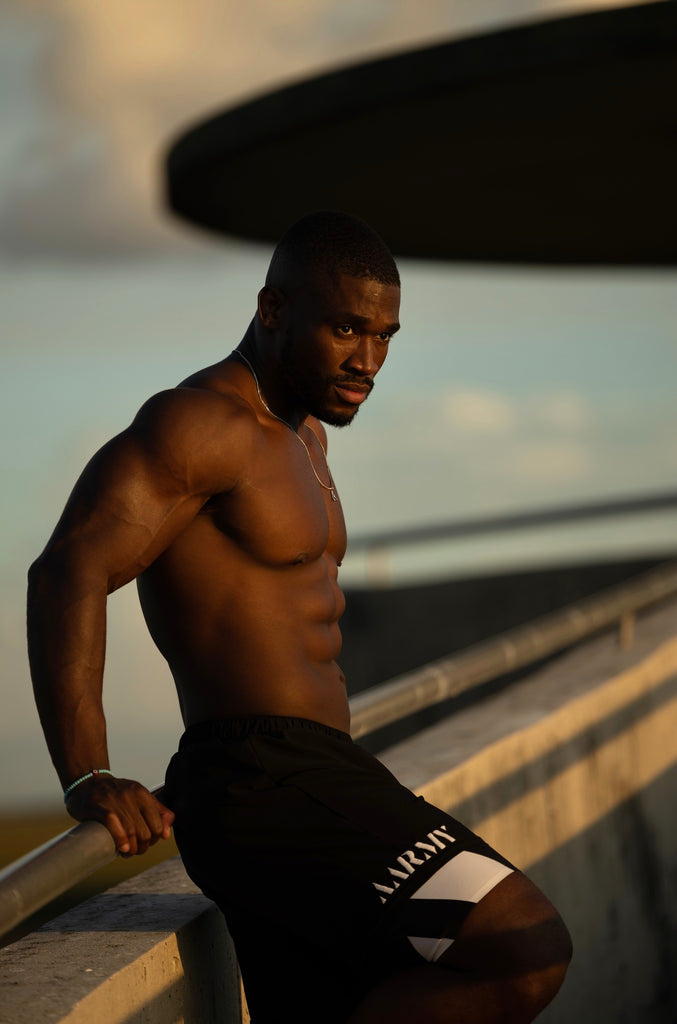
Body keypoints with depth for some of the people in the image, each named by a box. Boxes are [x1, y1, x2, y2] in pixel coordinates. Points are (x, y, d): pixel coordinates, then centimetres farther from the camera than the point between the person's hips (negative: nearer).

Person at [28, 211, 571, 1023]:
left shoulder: (301, 432, 22)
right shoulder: (204, 421, -9)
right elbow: (68, 572, -22)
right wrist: (86, 779, -31)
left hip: (301, 791, 10)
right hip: (270, 792, -10)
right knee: (526, 955, -20)